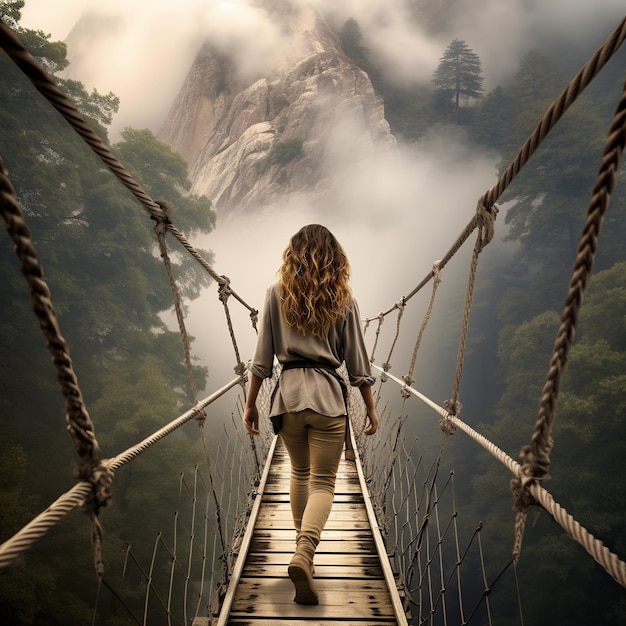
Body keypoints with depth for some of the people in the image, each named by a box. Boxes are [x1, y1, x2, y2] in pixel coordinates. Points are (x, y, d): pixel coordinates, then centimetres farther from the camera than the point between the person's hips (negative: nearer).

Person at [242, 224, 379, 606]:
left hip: (288, 394, 2)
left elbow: (263, 356, 1)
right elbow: (357, 362, 3)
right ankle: (304, 552, -19)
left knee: (300, 473, 22)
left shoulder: (277, 294, 2)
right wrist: (371, 407, 11)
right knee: (323, 483, 3)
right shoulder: (343, 299, 2)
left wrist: (251, 403, 8)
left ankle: (303, 547, 30)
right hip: (328, 395, -2)